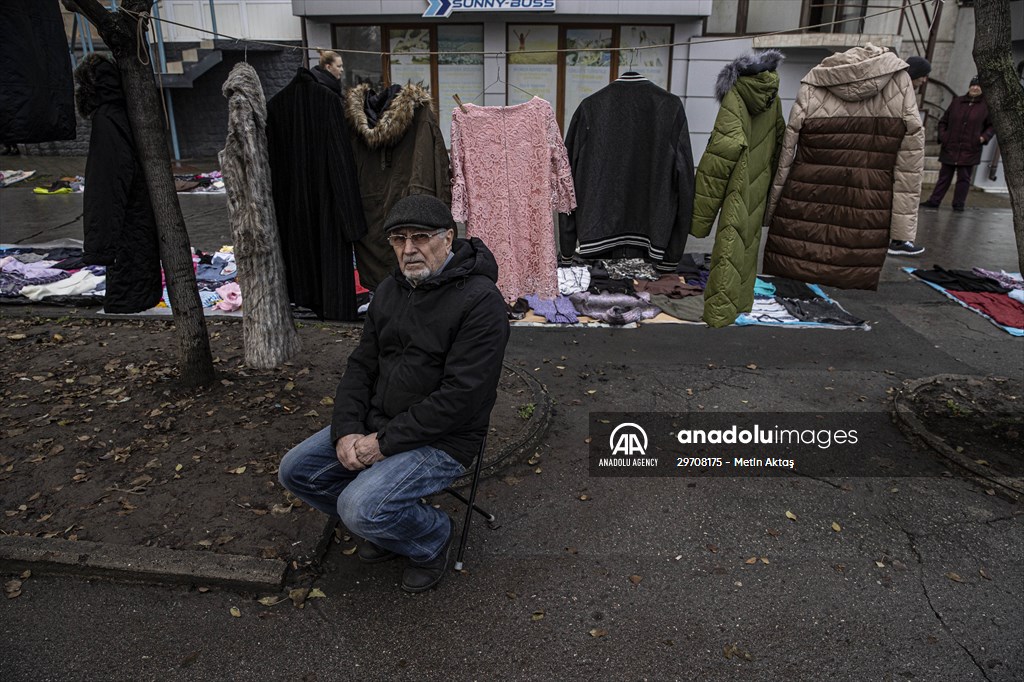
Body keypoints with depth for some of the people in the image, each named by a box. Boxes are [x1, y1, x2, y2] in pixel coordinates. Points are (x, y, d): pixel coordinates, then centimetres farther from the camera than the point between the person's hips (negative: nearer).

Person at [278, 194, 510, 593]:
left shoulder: (480, 301, -19)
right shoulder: (391, 290, 7)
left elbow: (460, 397, -24)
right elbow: (361, 366, 9)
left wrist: (385, 442, -20)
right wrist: (347, 431, -8)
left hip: (442, 439, -8)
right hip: (377, 423, 8)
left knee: (360, 507, -25)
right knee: (296, 471, 3)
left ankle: (434, 536, 7)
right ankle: (385, 522, 20)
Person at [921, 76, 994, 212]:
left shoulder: (986, 105, 2)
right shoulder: (957, 102, 9)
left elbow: (992, 125, 7)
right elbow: (943, 121, 15)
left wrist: (984, 137, -9)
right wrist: (942, 136, 2)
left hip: (969, 150, -2)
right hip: (950, 148, 2)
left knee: (964, 178, 2)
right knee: (944, 176, 7)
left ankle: (959, 204, 7)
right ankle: (934, 201, 11)